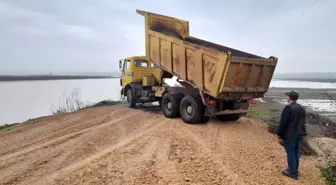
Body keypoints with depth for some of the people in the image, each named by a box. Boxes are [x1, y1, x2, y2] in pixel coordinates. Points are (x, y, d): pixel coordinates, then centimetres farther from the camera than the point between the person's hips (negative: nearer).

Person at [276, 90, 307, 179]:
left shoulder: (288, 108, -20)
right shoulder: (301, 108, 9)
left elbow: (283, 123, -20)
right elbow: (303, 122, 16)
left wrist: (279, 134, -10)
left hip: (289, 135, -9)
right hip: (299, 134, 9)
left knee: (290, 153, 1)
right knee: (296, 152, 17)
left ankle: (292, 173, 8)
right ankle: (295, 170, 29)